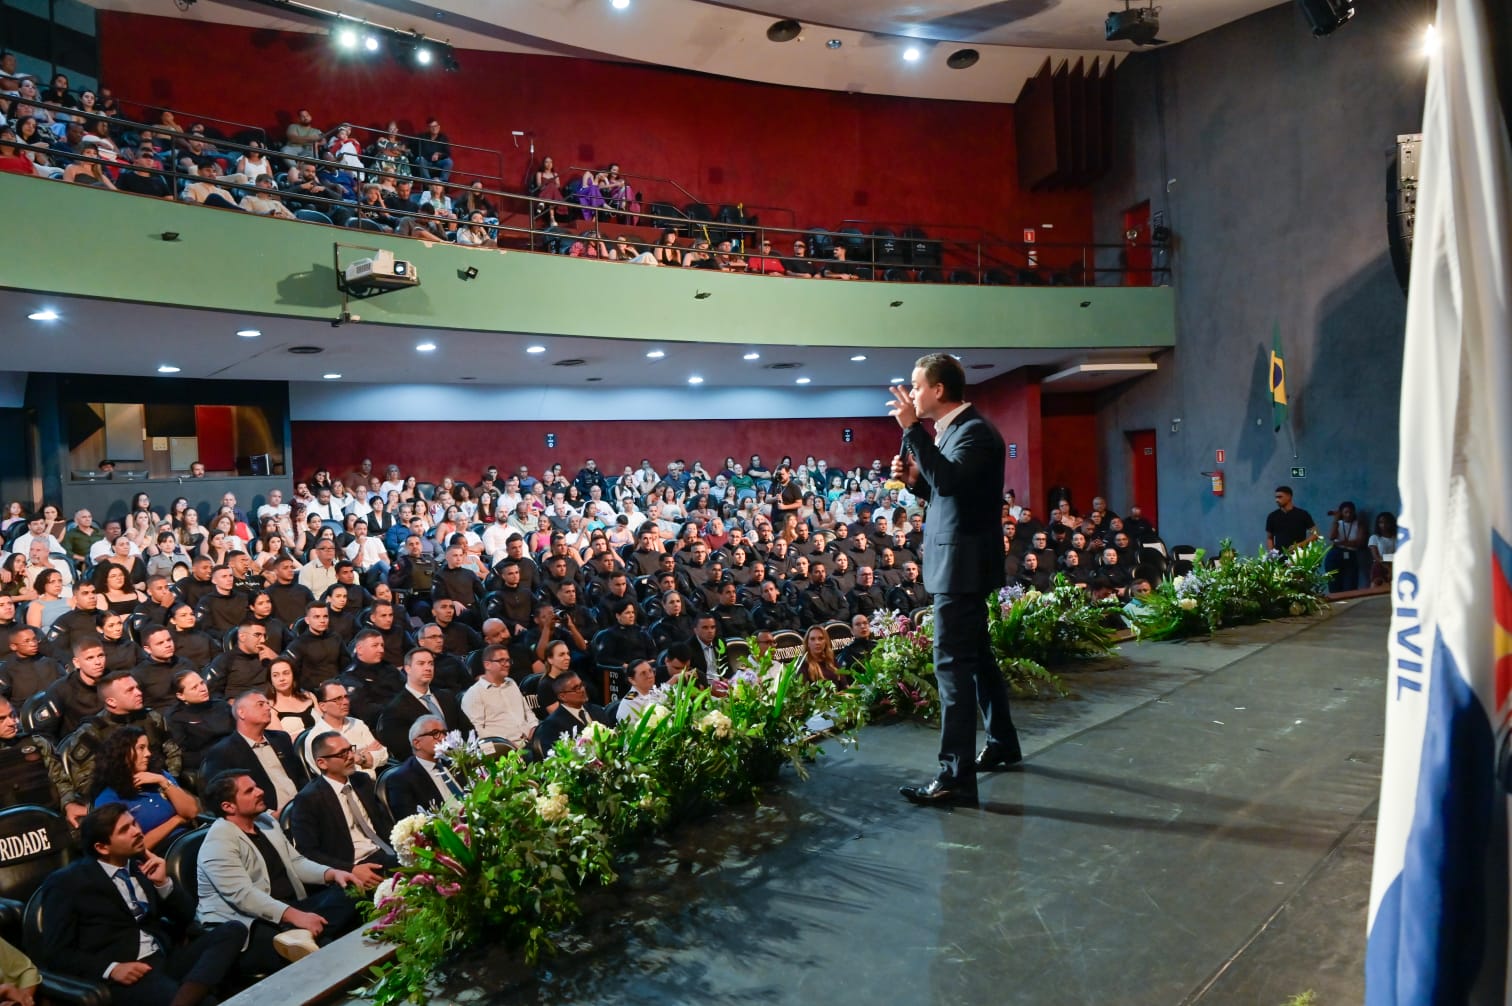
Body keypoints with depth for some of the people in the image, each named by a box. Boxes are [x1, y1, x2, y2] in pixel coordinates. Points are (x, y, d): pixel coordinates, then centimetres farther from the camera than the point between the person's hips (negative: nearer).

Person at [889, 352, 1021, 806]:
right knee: (975, 654, 19)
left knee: (953, 662, -9)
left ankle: (956, 776, -6)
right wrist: (914, 477, 2)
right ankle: (1003, 742, 34)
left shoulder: (975, 430, -16)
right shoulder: (951, 430, 14)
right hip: (957, 561, 10)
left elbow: (949, 479, -33)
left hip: (963, 563, -10)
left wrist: (912, 429, -30)